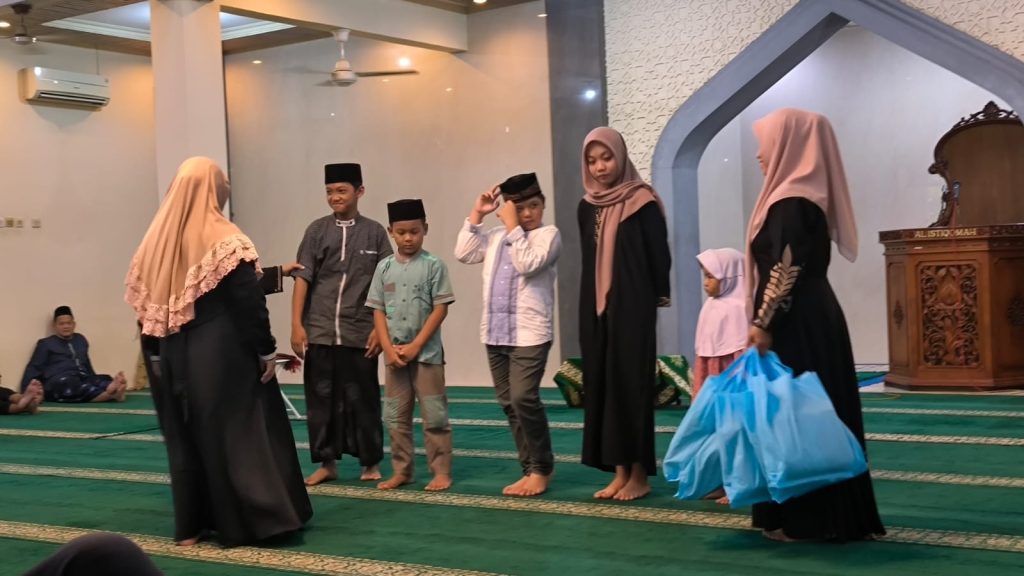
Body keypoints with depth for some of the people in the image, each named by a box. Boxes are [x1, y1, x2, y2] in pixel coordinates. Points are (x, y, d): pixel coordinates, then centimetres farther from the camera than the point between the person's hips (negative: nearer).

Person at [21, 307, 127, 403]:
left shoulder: (80, 340, 27)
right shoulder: (46, 344, 13)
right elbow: (33, 369, 7)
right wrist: (27, 391, -7)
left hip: (83, 380, 5)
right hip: (59, 384, -5)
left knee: (104, 380, -26)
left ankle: (113, 390, -63)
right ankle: (111, 393, -64)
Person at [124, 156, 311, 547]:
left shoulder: (157, 240, 6)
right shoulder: (226, 240, -12)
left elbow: (141, 299, 10)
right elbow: (249, 303, -15)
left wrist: (164, 350, 18)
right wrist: (265, 351, -8)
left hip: (175, 353, 6)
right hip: (223, 351, -6)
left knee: (185, 436, 13)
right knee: (238, 431, 2)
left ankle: (191, 525, 19)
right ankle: (258, 519, 5)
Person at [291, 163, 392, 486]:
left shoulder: (374, 232, 2)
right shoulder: (317, 230, 4)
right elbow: (302, 278, 2)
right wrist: (297, 324, -5)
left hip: (360, 333, -1)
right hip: (319, 332, 1)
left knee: (362, 400, 5)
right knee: (321, 399, 5)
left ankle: (370, 463, 18)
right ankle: (327, 463, 17)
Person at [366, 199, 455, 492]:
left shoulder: (433, 265, -5)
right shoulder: (384, 267, 5)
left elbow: (440, 309, -9)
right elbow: (378, 310, 5)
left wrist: (415, 346, -13)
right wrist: (389, 348, -7)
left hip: (427, 352, -4)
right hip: (394, 353, 4)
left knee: (434, 415, -1)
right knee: (395, 416, 9)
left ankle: (441, 472, 6)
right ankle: (401, 471, 19)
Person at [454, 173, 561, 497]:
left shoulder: (548, 235, -2)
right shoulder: (497, 236, 16)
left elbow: (528, 264, -17)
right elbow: (463, 254, 10)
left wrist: (513, 227, -11)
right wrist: (476, 215, 7)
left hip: (530, 334, -7)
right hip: (495, 333, 7)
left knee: (524, 399, -15)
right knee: (508, 403, 8)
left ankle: (541, 469, 1)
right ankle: (530, 469, 17)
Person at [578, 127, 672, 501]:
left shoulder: (642, 202, -6)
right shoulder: (587, 207, 11)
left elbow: (659, 256, -7)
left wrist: (656, 299, -5)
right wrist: (592, 304, 11)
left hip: (633, 307, -6)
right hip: (596, 308, 6)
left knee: (633, 384, -4)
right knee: (602, 385, 5)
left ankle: (640, 474, 3)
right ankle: (620, 471, 12)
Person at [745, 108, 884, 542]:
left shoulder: (790, 204, -16)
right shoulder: (807, 198, 14)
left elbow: (785, 272, -22)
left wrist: (763, 324, -19)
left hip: (796, 327, -10)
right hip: (811, 322, 10)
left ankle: (804, 519, 2)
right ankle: (828, 515, 19)